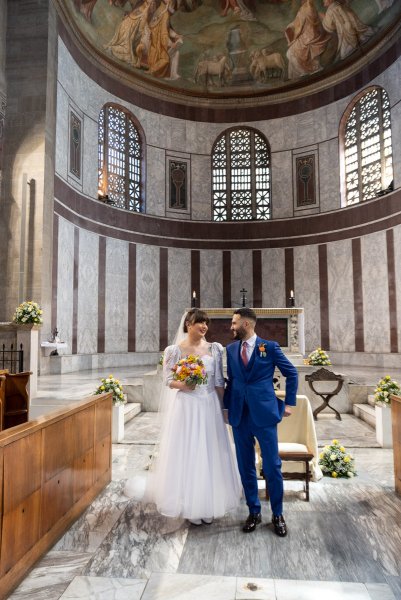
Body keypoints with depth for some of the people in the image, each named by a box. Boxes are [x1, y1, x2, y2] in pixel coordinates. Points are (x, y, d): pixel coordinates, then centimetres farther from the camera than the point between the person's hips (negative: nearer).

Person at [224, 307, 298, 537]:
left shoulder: (270, 347, -4)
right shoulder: (231, 349, 7)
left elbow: (292, 373, 4)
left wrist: (289, 403, 2)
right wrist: (227, 406, 10)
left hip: (264, 414, -3)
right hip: (239, 415, 4)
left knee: (272, 466, 4)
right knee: (246, 467, 11)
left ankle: (278, 514, 23)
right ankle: (254, 512, 28)